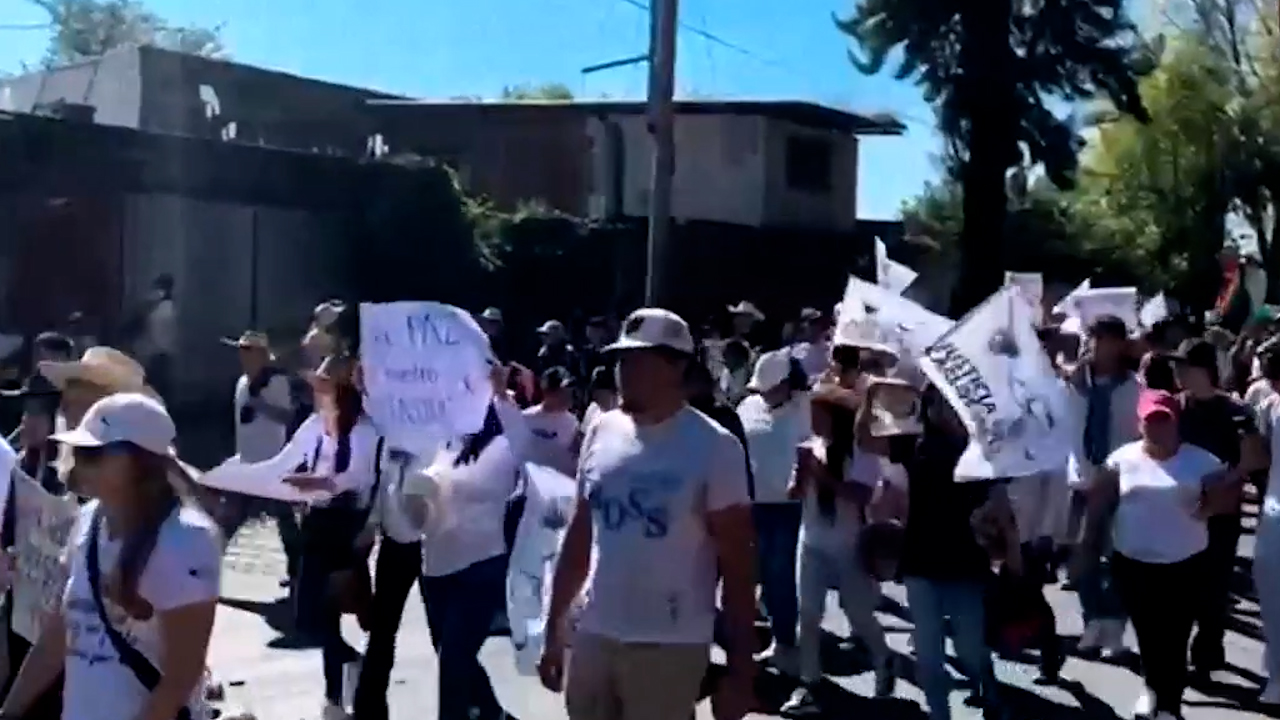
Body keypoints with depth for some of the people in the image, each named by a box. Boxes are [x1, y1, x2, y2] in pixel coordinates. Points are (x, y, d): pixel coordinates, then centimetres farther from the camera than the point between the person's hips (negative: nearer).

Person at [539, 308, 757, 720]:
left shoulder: (714, 447, -10)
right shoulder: (601, 433, 4)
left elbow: (737, 564, -8)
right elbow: (579, 538, 11)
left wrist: (740, 667, -10)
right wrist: (554, 630, 12)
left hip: (670, 646, -4)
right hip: (593, 636, 5)